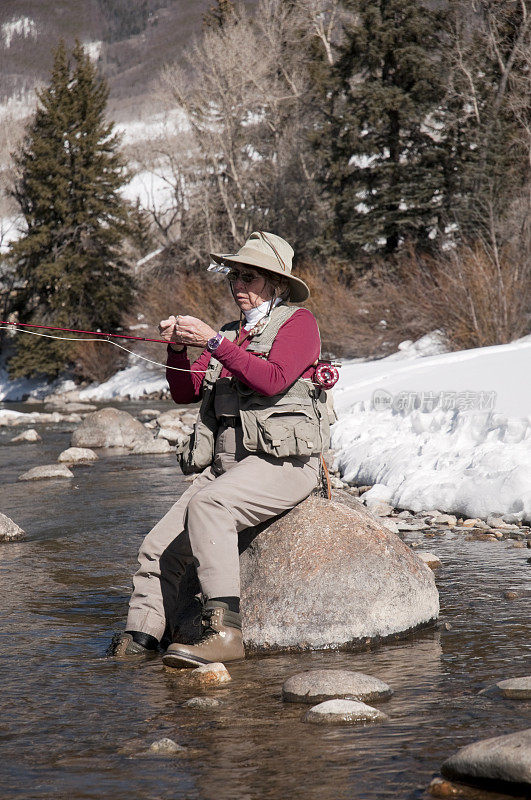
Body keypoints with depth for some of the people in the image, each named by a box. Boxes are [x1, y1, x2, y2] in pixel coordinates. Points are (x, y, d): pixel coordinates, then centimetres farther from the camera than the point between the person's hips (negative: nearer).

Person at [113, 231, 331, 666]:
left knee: (209, 504, -35)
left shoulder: (298, 322, 2)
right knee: (159, 548, -7)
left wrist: (213, 342, -17)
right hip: (225, 465, 8)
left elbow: (273, 379, -16)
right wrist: (178, 349, -3)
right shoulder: (232, 335, 23)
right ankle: (136, 645, -2)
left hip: (283, 462, -8)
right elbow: (185, 390, 16)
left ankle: (224, 631, -38)